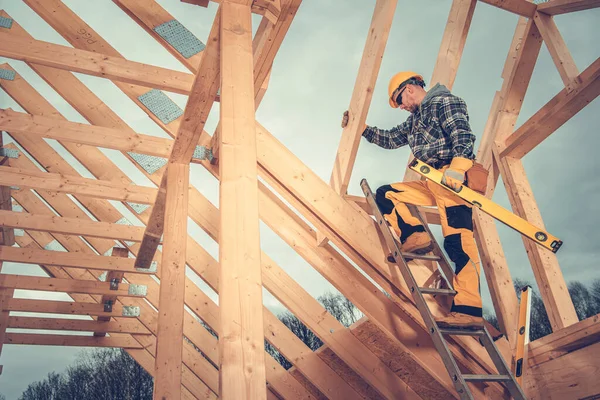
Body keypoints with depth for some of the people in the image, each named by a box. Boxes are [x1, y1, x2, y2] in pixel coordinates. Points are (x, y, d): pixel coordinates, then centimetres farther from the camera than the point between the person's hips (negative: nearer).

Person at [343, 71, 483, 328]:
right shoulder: (415, 119, 28)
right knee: (384, 194, 6)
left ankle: (468, 310, -22)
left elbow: (463, 134, -14)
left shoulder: (444, 102, 1)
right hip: (431, 182, 9)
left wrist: (457, 167, -30)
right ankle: (414, 235, -11)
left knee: (457, 242, -19)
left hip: (454, 179, -9)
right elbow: (390, 139, 34)